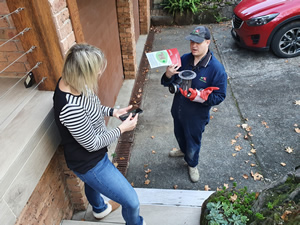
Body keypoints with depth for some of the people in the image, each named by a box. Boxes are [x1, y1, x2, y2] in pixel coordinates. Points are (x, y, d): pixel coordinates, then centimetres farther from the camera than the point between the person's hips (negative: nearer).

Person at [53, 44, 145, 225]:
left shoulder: (71, 81, -13)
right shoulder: (70, 108, -40)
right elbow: (92, 144, -27)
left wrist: (112, 111, -3)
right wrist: (122, 128, -17)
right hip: (89, 163, -9)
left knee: (92, 181, 38)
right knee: (132, 201, 5)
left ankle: (99, 209, 70)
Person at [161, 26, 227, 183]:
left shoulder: (216, 68, -23)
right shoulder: (184, 59, -9)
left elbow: (219, 96, -19)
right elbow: (169, 83, -3)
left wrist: (199, 96, -35)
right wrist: (168, 75, -27)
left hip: (196, 116, -5)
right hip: (178, 110, 5)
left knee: (193, 142, 18)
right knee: (179, 134, 30)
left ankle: (192, 165, 49)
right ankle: (183, 150, 64)